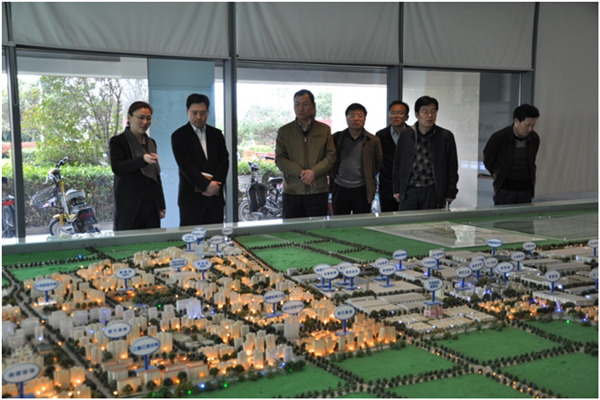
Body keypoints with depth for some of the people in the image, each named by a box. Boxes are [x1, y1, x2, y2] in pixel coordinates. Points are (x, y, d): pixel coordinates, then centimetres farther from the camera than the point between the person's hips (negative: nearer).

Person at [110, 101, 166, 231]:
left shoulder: (151, 143, 16)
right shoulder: (118, 141, -2)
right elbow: (116, 167, -18)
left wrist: (161, 205, 17)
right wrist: (143, 159, -33)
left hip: (151, 204, 5)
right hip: (129, 205, -5)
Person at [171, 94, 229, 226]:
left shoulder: (216, 134, 14)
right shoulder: (179, 135, 0)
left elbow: (224, 161, 7)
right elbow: (185, 165, -9)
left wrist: (215, 184, -9)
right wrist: (206, 185, -17)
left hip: (215, 195, 4)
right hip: (191, 197, -4)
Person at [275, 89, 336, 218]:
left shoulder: (324, 130, 9)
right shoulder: (284, 131, 8)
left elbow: (331, 156, 2)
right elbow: (280, 159, 1)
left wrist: (314, 172, -14)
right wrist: (300, 173, -13)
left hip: (318, 190, 0)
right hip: (292, 191, 0)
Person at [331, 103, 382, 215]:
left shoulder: (373, 141, 1)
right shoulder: (337, 138, 3)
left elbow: (378, 164, 9)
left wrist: (369, 180, 7)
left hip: (362, 189, -1)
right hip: (339, 189, 1)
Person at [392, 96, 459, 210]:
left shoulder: (446, 136, 2)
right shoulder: (405, 134, 6)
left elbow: (452, 167, 5)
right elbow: (397, 163, 11)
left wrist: (450, 193, 1)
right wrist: (397, 190, 7)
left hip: (433, 192, -1)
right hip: (409, 192, 1)